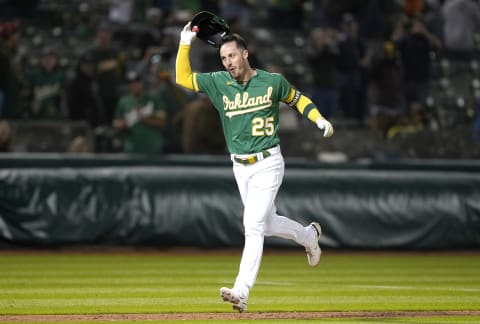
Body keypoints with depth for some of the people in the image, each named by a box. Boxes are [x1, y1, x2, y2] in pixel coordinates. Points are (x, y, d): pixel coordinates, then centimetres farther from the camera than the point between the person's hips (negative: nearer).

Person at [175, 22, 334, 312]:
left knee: (253, 225, -15)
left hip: (268, 165, -5)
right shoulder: (219, 83, 1)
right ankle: (309, 235, 47)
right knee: (268, 225, 16)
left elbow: (297, 98, 10)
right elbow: (183, 79, 2)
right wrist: (185, 44, -6)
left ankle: (242, 293, -21)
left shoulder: (273, 81, -5)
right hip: (240, 167, 5)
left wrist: (319, 119, -4)